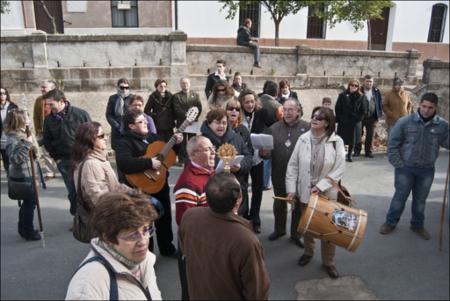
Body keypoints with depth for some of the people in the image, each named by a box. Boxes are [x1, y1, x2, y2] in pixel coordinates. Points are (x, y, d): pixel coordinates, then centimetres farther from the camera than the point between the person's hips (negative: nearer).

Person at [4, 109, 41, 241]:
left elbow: (34, 150, 15)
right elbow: (15, 158, -32)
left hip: (26, 175, 9)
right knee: (30, 203, 1)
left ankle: (23, 228, 34)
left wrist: (30, 141, 1)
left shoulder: (21, 135, 7)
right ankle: (29, 232, 15)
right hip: (22, 176, -9)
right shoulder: (12, 139, -20)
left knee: (27, 202, 20)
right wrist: (27, 144, -33)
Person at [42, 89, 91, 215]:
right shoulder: (49, 120, 0)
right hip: (64, 161, 2)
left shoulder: (80, 114, -9)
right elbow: (47, 141, 12)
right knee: (72, 190, 4)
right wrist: (56, 157, 7)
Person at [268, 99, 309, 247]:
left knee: (299, 205, 13)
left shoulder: (307, 128, -6)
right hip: (279, 174, 3)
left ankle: (296, 234, 31)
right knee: (279, 204, 19)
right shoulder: (274, 128, 3)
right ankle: (279, 229, 40)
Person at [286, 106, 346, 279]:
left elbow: (339, 169, -12)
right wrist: (291, 189, -6)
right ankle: (308, 252, 42)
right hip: (305, 191, 2)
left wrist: (320, 186, -19)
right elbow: (293, 166, -2)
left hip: (327, 193, -2)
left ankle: (328, 261, 26)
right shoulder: (303, 139, -6)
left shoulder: (336, 142, -11)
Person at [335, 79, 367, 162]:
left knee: (353, 140, 9)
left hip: (355, 122, 2)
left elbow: (363, 110, 4)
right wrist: (339, 119, -7)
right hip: (343, 122, -2)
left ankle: (349, 155, 22)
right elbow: (337, 108, -1)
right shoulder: (343, 95, -2)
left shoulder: (361, 97, 2)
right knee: (342, 139, 1)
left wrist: (358, 118, -6)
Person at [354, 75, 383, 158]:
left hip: (372, 117, 3)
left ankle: (368, 151, 16)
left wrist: (380, 112, 5)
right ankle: (357, 151, 14)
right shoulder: (359, 91, -6)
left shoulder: (376, 91, 5)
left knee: (370, 135, 6)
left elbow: (380, 102, 12)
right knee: (358, 134, 3)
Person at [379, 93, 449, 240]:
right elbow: (393, 144, -7)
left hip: (427, 170, 2)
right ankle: (391, 222, 26)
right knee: (400, 197, 9)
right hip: (405, 168, -2)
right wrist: (398, 164, -9)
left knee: (420, 200, 16)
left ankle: (417, 225, 36)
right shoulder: (404, 122, -11)